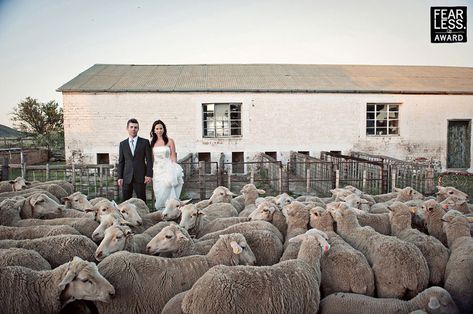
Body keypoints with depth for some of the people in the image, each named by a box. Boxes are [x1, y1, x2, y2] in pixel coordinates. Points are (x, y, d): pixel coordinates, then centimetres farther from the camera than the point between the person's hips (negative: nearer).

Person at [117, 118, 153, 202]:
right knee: (126, 200, 2)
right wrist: (120, 177, 4)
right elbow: (121, 162, 10)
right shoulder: (122, 144, 11)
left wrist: (149, 175, -6)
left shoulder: (145, 142, 4)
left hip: (140, 177, -2)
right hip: (127, 177, 2)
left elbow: (149, 160, 2)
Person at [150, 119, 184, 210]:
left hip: (167, 169, -3)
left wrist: (174, 171, -7)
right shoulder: (153, 142, 10)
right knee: (158, 192, 3)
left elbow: (173, 157, -1)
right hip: (156, 170, 4)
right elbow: (152, 158, 13)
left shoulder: (169, 141, 0)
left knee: (166, 192, -10)